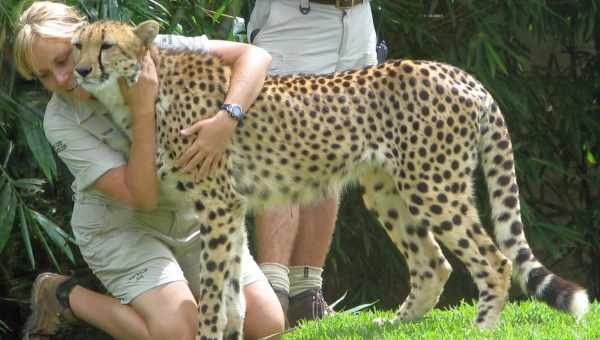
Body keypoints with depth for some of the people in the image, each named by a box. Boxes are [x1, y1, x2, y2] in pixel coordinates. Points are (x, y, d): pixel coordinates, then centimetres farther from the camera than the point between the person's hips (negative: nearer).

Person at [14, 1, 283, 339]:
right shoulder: (61, 121, -21)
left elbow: (255, 56, -23)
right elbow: (141, 196, -28)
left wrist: (226, 119, -40)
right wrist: (144, 109, -35)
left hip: (192, 210, 3)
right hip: (122, 226, -3)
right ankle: (64, 296, 0)